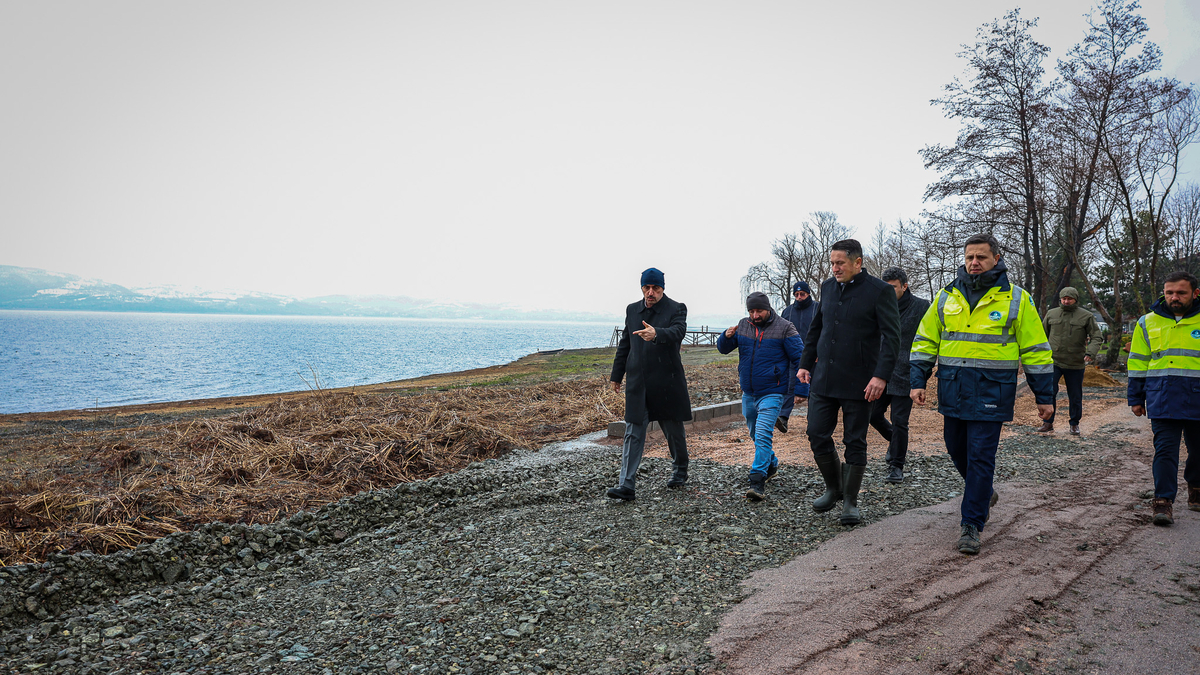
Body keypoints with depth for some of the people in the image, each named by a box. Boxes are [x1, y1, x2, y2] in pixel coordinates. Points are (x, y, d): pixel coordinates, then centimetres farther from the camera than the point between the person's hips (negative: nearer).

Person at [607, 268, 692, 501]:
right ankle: (626, 485, -6)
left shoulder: (676, 309, -5)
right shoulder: (632, 310, 11)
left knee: (674, 431, 13)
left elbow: (678, 331, -27)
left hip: (667, 383, -3)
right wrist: (617, 375, 19)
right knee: (633, 433, -3)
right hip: (637, 383, 3)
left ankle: (680, 471, 37)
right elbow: (624, 344, 18)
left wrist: (656, 334, -47)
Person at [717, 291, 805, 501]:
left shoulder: (784, 328, -7)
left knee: (763, 435, -18)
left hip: (772, 393, -6)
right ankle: (771, 464, 42)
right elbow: (723, 349, 9)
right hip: (748, 393, 6)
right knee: (755, 434, 20)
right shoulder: (742, 326, 6)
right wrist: (726, 336, -15)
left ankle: (757, 482, -19)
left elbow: (799, 357, -7)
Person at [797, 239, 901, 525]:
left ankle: (850, 502, 17)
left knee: (855, 442, 4)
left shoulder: (879, 291, -7)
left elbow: (892, 337, -12)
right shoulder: (828, 287, 10)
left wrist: (881, 375, -21)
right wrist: (805, 363, 14)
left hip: (858, 382, -5)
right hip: (823, 379, 5)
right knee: (817, 435, 4)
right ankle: (834, 488, 26)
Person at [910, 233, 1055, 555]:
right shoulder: (947, 297, 7)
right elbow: (924, 341, 10)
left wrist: (1044, 396, 2)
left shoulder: (1016, 298, 0)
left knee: (980, 457, -5)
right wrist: (917, 381, 0)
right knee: (957, 450, 15)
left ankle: (971, 525, 4)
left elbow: (1035, 350, 2)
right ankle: (983, 493, 42)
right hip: (952, 391, 4)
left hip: (990, 393, -4)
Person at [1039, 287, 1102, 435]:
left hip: (1076, 364, -1)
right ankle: (1048, 422, 3)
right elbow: (1043, 335, 17)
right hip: (1053, 362, 1)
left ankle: (1074, 423, 24)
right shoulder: (1051, 314, 7)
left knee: (1075, 396, 9)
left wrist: (1090, 353, -17)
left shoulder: (1086, 316, 1)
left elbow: (1096, 337, 0)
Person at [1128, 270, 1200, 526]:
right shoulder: (1148, 323, 7)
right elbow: (1138, 363, 12)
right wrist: (1136, 398, 10)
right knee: (1165, 450, -5)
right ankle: (1163, 501, -4)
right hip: (1162, 400, 0)